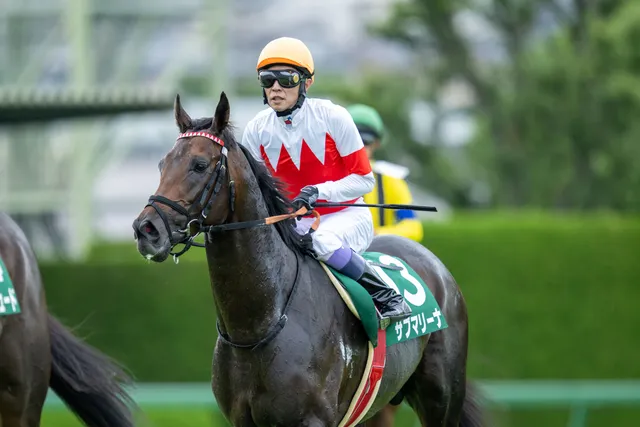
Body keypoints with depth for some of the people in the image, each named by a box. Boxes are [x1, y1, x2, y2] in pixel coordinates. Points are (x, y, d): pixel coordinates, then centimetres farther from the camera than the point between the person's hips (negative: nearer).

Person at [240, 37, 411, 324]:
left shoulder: (332, 117, -13)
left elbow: (364, 180, -10)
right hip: (292, 223, 4)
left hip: (345, 216, -4)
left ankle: (386, 296, -20)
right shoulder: (257, 130, -3)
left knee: (324, 242, -38)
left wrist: (320, 192, -26)